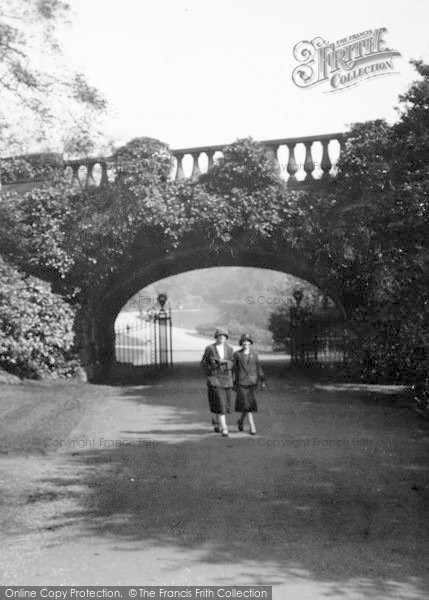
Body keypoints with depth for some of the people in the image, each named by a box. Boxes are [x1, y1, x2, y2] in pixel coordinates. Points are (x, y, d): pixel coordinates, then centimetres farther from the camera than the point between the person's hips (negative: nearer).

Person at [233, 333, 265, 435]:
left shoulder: (254, 353, 5)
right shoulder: (237, 354, 0)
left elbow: (258, 368, 6)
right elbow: (235, 369, 3)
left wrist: (262, 381, 0)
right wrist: (234, 383, 2)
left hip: (252, 381, 3)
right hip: (242, 381, -2)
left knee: (250, 402, 6)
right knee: (246, 403, -10)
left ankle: (241, 420, 33)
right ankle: (252, 427, -8)